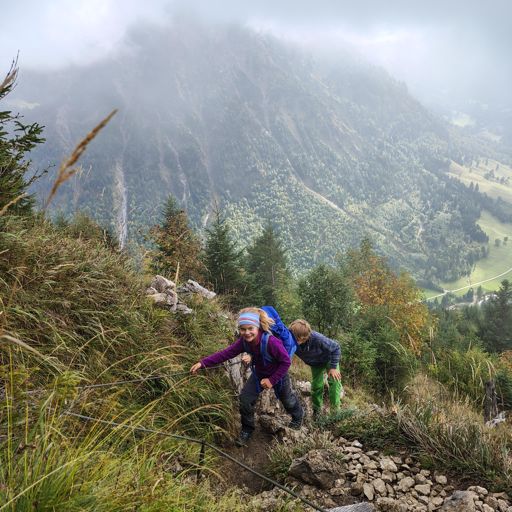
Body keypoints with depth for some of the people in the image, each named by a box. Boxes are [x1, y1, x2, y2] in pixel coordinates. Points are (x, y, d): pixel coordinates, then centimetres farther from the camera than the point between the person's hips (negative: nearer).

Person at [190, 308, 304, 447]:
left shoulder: (271, 342, -42)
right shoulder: (244, 341, -25)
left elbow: (286, 362, -30)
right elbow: (226, 353, -24)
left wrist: (272, 380, -28)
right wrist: (203, 363, -32)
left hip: (278, 374, -4)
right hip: (259, 374, 4)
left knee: (287, 400, 21)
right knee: (245, 398, -8)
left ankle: (298, 416, 56)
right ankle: (247, 430, 17)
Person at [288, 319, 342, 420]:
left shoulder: (318, 339, -43)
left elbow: (336, 347, -28)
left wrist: (333, 367, -27)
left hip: (329, 359, -3)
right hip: (316, 364, 3)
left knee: (334, 380, -18)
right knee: (316, 386, 6)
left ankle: (335, 409, -6)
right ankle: (316, 410, 27)